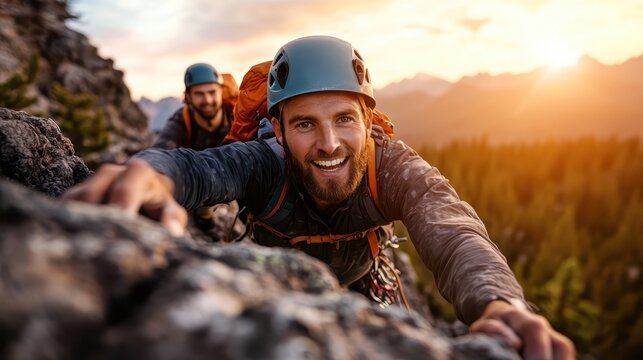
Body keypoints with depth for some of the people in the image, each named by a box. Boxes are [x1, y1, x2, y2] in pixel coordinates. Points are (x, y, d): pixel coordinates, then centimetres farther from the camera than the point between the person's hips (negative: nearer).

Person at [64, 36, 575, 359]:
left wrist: (500, 306, -73)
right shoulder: (265, 164, -35)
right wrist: (151, 177, -80)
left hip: (358, 290, 1)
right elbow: (192, 166, -54)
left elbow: (452, 232, -50)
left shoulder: (393, 168, -34)